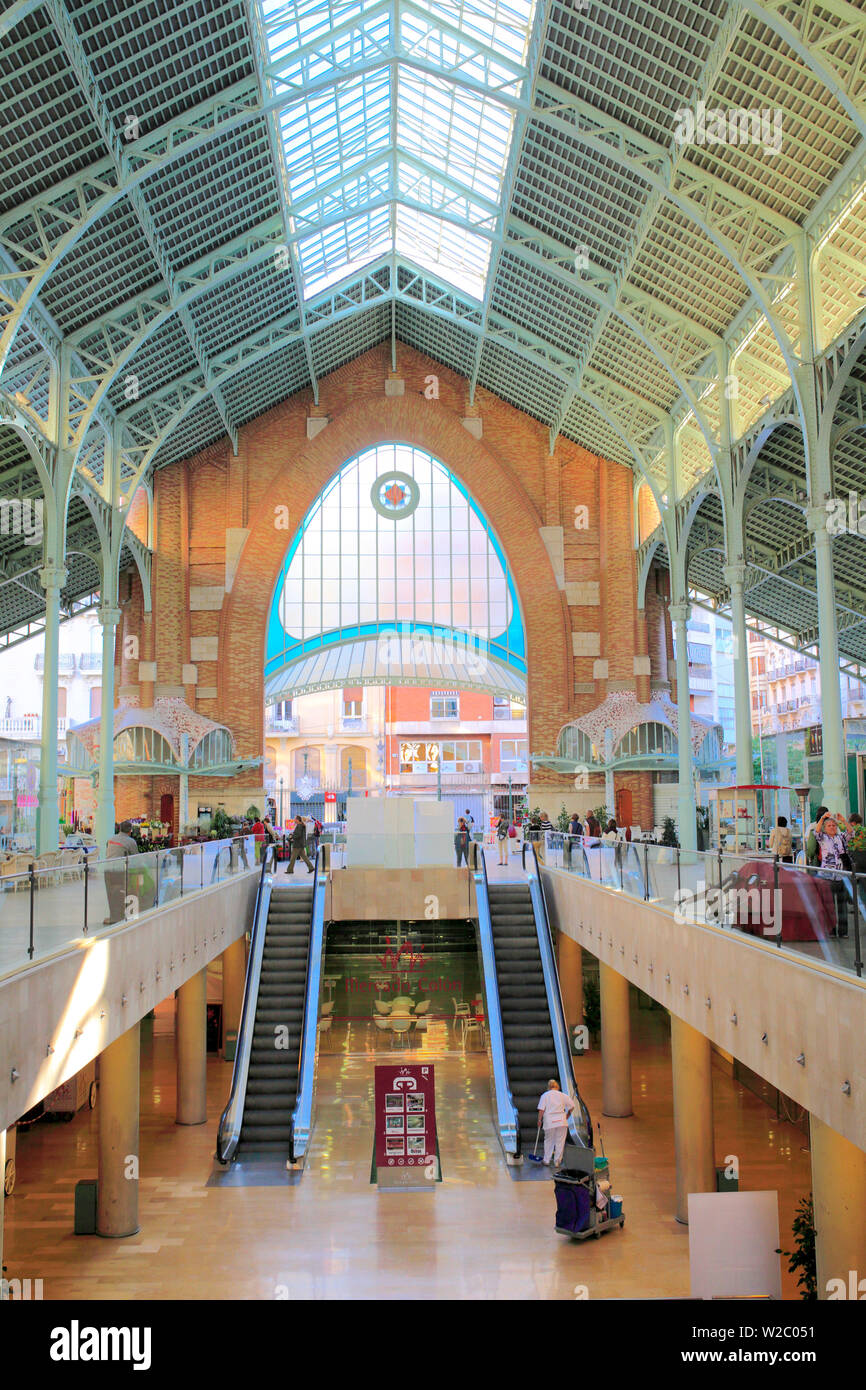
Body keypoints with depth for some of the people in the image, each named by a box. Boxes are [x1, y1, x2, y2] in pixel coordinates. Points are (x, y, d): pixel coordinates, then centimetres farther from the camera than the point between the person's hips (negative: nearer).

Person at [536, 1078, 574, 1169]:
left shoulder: (545, 1095, 2)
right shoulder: (562, 1095, 6)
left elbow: (541, 1110, -5)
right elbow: (572, 1106, 3)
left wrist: (539, 1120, 4)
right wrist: (567, 1116, 15)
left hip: (549, 1122, -1)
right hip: (562, 1121, 1)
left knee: (548, 1141, 13)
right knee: (560, 1142, 8)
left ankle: (547, 1161, 20)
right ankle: (557, 1162, 10)